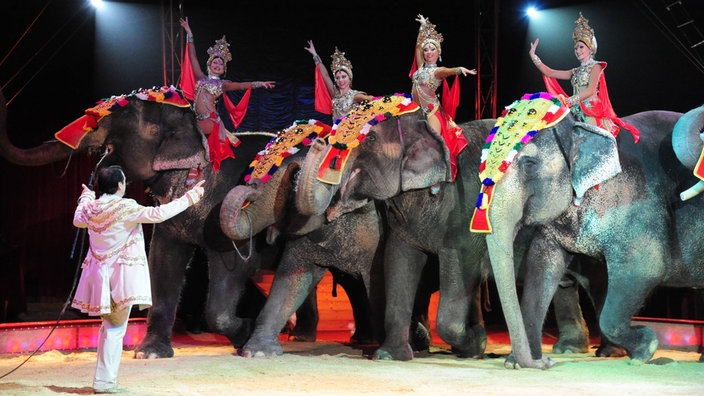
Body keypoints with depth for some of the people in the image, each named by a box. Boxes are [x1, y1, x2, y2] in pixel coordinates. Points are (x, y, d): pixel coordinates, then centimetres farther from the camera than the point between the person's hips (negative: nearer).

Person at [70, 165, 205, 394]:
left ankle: (104, 379, 18)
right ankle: (104, 381, -2)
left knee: (109, 327, 16)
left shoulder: (90, 208, 4)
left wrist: (85, 197, 44)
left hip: (100, 276, 7)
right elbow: (158, 214, -18)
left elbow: (78, 221, 26)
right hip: (122, 276, -7)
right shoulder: (126, 208, -14)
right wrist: (190, 197, -11)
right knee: (115, 330, -2)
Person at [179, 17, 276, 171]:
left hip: (210, 120, -2)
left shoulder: (222, 84, 12)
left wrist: (260, 83, -10)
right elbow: (193, 56, 13)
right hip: (196, 117, 2)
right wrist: (189, 33, 10)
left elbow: (241, 85, 3)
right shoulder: (201, 77, 15)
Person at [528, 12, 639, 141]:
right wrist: (533, 56, 14)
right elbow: (550, 73, 20)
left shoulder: (595, 66, 5)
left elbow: (591, 90, -10)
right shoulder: (575, 71, 23)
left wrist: (569, 100, -18)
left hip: (591, 110, -6)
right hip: (576, 111, 6)